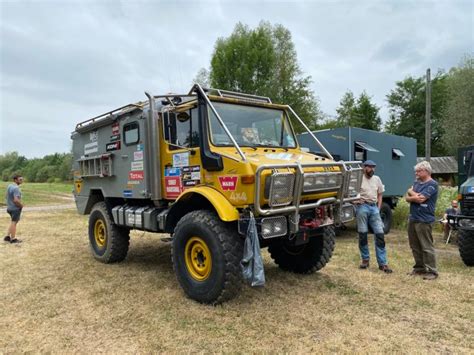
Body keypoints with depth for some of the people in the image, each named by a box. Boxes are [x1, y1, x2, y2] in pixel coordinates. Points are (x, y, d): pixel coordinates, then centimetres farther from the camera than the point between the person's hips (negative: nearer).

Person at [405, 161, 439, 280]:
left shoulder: (432, 184, -9)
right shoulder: (416, 183, 15)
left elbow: (420, 198, -20)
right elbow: (407, 198, 8)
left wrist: (411, 192, -3)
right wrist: (415, 197, -12)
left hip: (424, 220, -8)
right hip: (413, 218, 8)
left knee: (427, 247, -3)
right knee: (415, 246, 14)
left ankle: (432, 271, 6)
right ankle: (419, 268, 25)